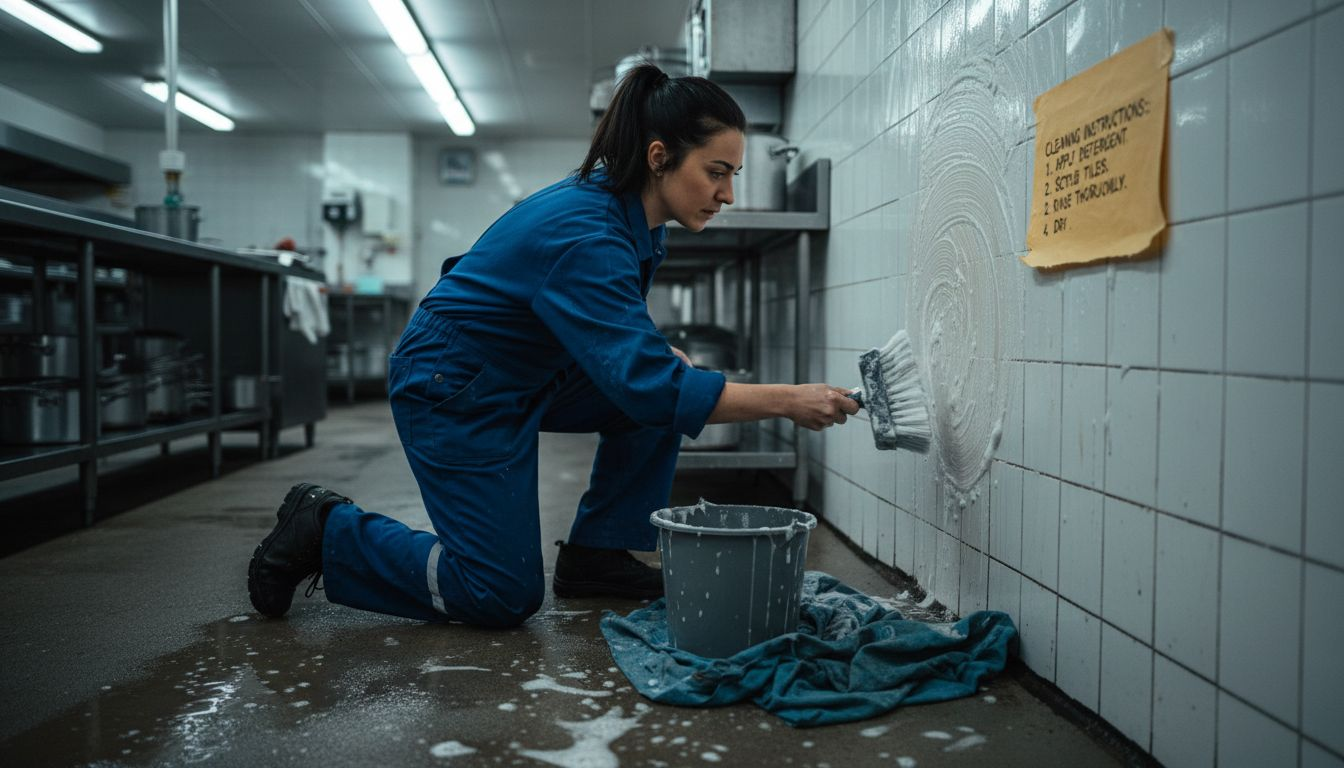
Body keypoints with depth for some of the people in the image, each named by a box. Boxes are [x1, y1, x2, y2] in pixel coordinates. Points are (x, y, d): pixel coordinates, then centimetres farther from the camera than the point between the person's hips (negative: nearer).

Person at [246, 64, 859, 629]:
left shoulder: (637, 220, -3)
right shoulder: (585, 233, -32)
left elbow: (626, 340, 13)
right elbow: (643, 383, -37)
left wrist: (681, 367, -5)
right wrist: (786, 401, -34)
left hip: (526, 374, 9)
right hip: (452, 388, -9)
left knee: (663, 395, -5)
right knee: (505, 596, -5)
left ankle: (596, 556, 7)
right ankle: (325, 528, 9)